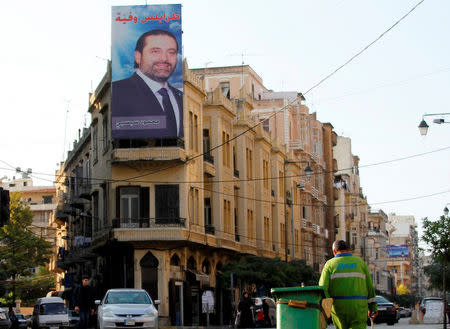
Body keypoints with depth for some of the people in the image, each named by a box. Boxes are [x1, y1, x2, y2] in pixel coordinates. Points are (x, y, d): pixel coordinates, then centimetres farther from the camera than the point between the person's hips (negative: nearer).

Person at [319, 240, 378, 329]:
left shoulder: (330, 264, 6)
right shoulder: (360, 262, 10)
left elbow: (323, 288, -6)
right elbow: (369, 286, 8)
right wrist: (373, 307, 13)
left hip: (339, 306, 0)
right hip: (358, 306, 0)